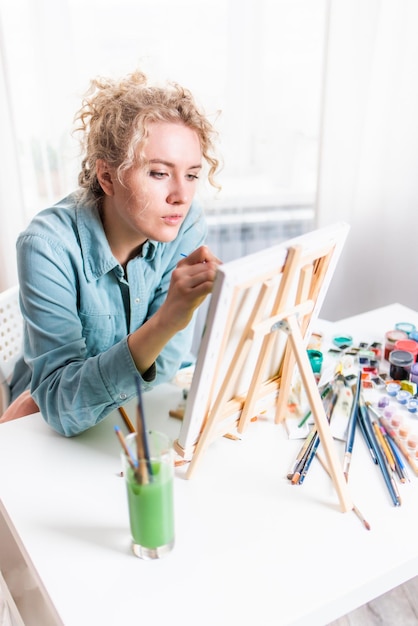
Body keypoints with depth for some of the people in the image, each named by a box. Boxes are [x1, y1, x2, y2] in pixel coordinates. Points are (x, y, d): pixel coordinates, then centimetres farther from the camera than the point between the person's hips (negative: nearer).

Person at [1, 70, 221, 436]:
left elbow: (166, 359, -15)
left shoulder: (187, 224, -18)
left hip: (145, 397, 3)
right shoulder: (48, 245, -27)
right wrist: (165, 322, -45)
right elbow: (61, 404, -32)